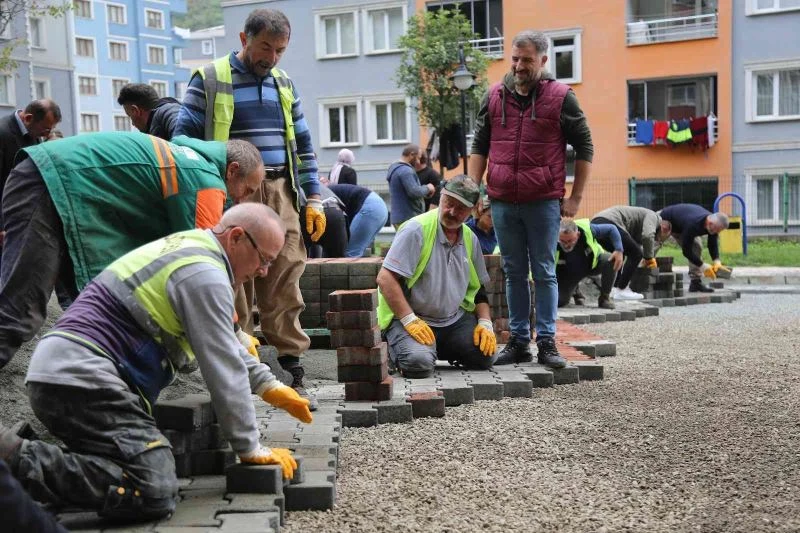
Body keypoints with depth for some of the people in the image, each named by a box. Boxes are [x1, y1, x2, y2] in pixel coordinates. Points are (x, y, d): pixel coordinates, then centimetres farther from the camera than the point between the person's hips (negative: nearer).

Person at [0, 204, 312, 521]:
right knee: (153, 491, -19)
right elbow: (224, 369, -9)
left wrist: (269, 386, 31)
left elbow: (222, 344, 33)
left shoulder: (186, 249, 21)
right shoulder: (204, 274, -11)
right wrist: (250, 449, 1)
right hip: (83, 382, -11)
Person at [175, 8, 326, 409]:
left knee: (285, 285, -1)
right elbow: (185, 140, 1)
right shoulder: (209, 80, 2)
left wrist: (313, 198, 13)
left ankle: (292, 369, 4)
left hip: (279, 193, 4)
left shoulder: (283, 83, 16)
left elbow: (303, 144, 20)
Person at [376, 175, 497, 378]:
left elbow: (478, 288, 18)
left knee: (486, 356, -13)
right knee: (419, 363, -31)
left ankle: (437, 348, 14)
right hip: (412, 318, -6)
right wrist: (409, 321, -24)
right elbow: (385, 278, -20)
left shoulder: (470, 239, 8)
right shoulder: (417, 230, -15)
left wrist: (485, 323, 1)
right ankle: (397, 349, 5)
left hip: (454, 319, 6)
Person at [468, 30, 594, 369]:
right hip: (503, 202, 3)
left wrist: (575, 198, -2)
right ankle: (519, 341, 18)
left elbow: (584, 148, 2)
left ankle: (546, 341, 10)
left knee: (544, 273, 2)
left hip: (544, 202, -3)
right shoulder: (495, 96, 8)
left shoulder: (560, 97, -1)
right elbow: (479, 147, 13)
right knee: (514, 273, 10)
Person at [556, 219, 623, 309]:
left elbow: (611, 229, -16)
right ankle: (574, 291, 22)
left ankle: (604, 297, -8)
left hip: (593, 263, 0)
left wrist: (619, 251, -29)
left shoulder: (587, 229, -33)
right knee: (558, 301, -17)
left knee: (611, 261, -31)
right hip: (569, 274, 0)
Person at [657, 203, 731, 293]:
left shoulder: (714, 223, -23)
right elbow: (686, 251, -37)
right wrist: (703, 266, -35)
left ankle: (695, 282, -5)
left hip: (680, 226, 7)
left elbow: (713, 245, -11)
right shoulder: (692, 224, -45)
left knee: (696, 247, -7)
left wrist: (717, 262, -28)